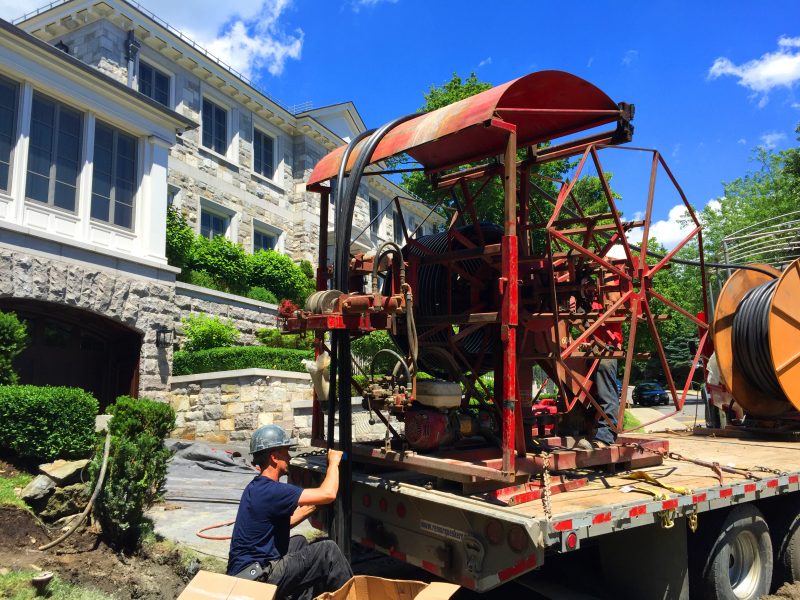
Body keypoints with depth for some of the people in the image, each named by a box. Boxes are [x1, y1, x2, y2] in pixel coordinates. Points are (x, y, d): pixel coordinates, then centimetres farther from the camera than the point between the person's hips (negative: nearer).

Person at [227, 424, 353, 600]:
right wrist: (334, 462, -7)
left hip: (244, 570, 10)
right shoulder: (270, 490, -21)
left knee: (298, 542, 26)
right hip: (256, 577, -10)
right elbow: (328, 494, -23)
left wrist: (313, 505, 15)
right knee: (327, 550, -8)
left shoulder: (257, 487, 10)